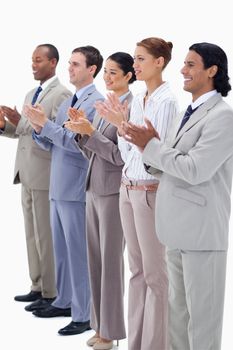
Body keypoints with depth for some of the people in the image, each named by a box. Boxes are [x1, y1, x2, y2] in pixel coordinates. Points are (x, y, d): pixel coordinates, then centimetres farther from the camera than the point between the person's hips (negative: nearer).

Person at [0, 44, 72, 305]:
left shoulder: (61, 94, -11)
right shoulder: (31, 94, 17)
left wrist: (21, 122, -25)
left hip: (45, 175, -9)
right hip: (27, 173, 9)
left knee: (47, 235, -3)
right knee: (32, 234, 12)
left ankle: (52, 293, 5)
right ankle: (38, 287, 20)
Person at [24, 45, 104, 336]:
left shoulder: (97, 102, -11)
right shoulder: (66, 103, 16)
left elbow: (76, 141, -21)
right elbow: (51, 144, 17)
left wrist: (44, 123, -21)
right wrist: (38, 128, -2)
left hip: (77, 189, -9)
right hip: (58, 187, 9)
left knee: (78, 252, -4)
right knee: (61, 248, 16)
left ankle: (84, 315, 3)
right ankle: (64, 301, 28)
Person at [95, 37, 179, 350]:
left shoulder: (166, 101, -13)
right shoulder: (137, 101, 11)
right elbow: (127, 152, 12)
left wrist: (122, 124, -23)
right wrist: (118, 124, -2)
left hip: (150, 190, -8)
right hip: (128, 187, 8)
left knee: (154, 271, 0)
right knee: (136, 268, 13)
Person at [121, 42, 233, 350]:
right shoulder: (190, 113, 15)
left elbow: (194, 170, -22)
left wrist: (151, 146, -13)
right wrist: (151, 147, -3)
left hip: (202, 229, -9)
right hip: (179, 228, 9)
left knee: (202, 314, 0)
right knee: (178, 309, 18)